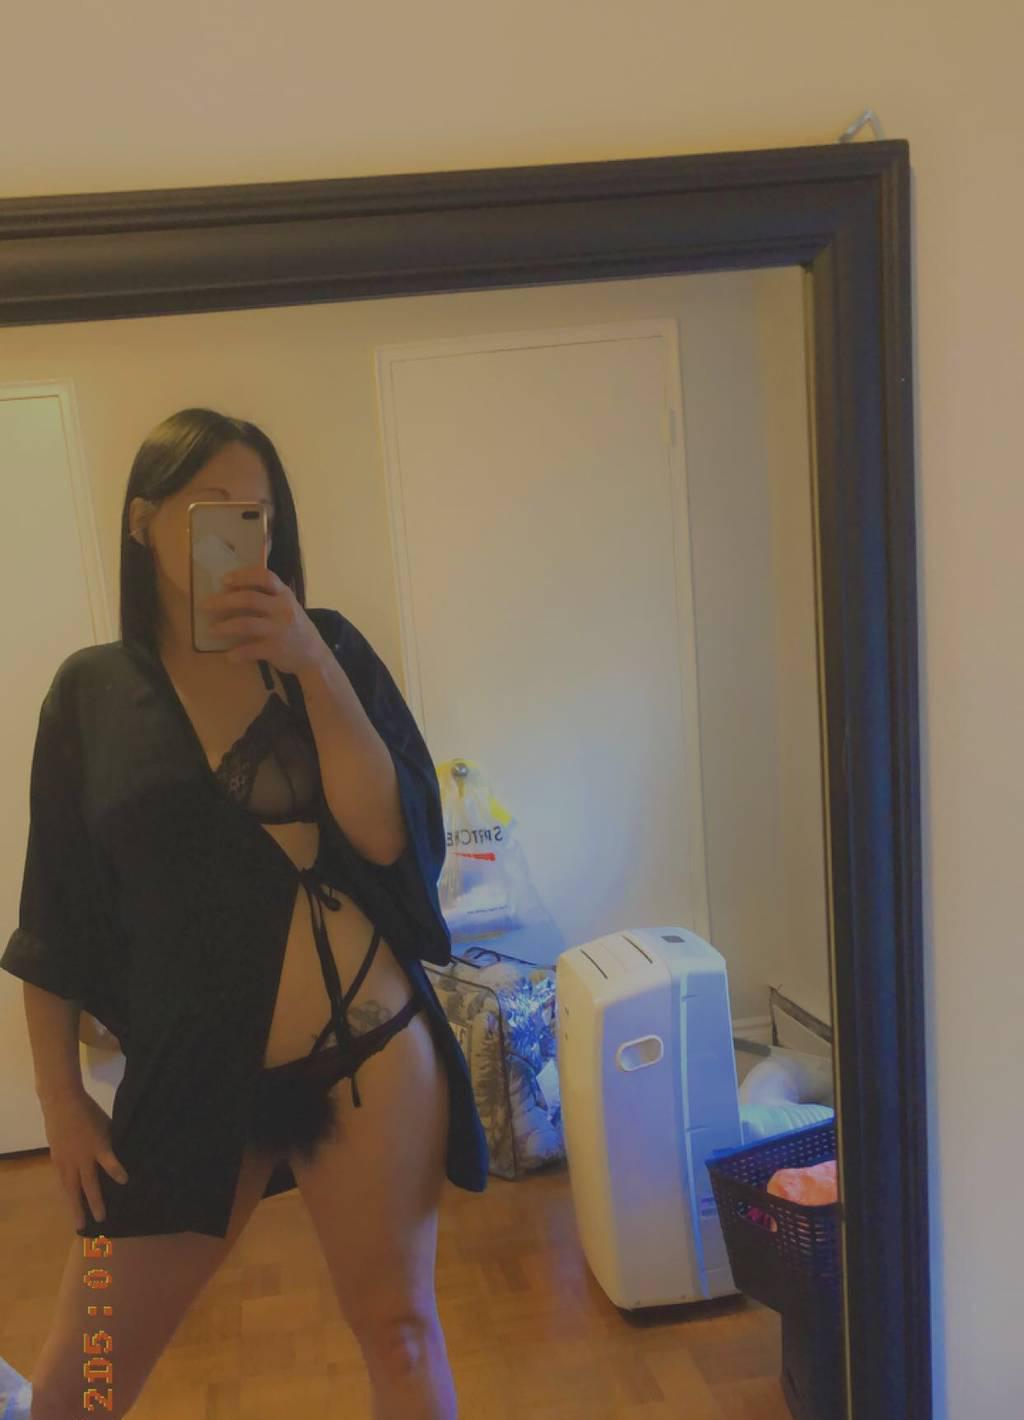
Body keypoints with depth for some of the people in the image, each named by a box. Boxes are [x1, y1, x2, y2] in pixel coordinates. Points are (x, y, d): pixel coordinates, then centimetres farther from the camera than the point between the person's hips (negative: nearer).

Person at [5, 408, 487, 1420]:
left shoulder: (325, 649, -2)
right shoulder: (91, 690, 0)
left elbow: (392, 837, -12)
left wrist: (314, 668, -21)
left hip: (370, 1052, 0)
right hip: (191, 1072, 1)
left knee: (399, 1332, 14)